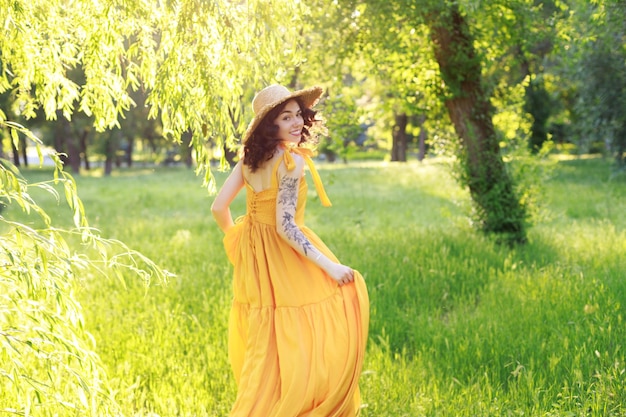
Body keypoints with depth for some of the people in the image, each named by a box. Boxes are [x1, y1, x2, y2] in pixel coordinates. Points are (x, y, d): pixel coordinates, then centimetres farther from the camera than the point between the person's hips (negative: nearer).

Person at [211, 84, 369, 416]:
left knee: (263, 345, 22)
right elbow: (285, 226, -24)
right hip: (284, 257, -8)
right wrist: (328, 265, -19)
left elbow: (219, 208, 3)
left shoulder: (250, 156, 2)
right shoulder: (291, 161, -20)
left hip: (252, 257, 8)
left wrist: (238, 239, 21)